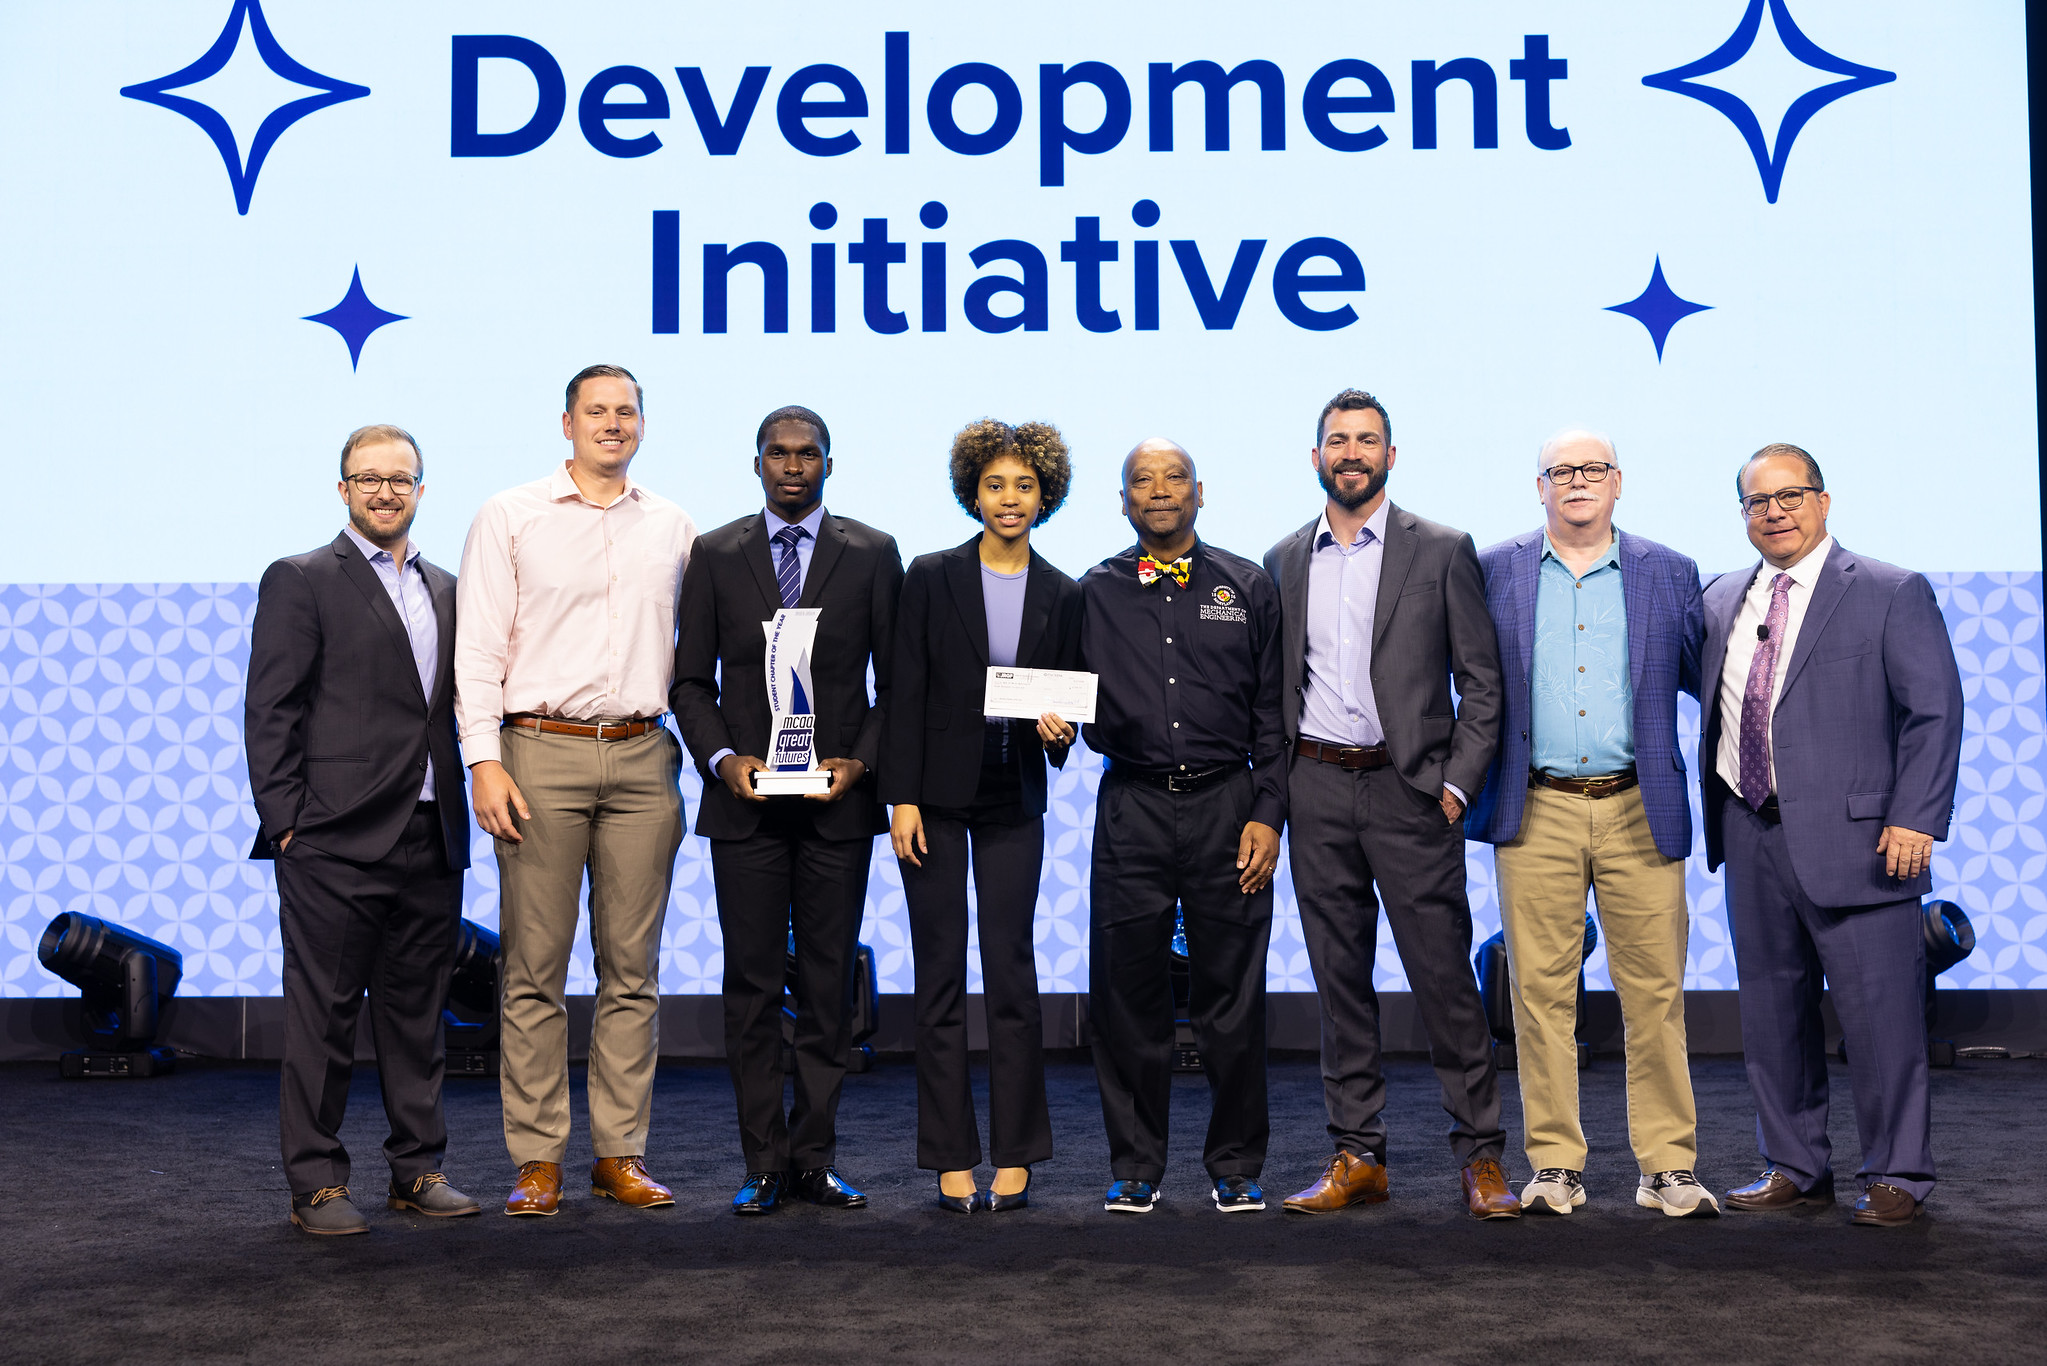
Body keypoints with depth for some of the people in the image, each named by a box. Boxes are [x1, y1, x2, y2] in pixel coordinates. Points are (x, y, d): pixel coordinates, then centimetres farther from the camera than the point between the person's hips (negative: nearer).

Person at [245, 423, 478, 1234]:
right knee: (322, 1015, 0)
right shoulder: (301, 581, 0)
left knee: (418, 1011, 11)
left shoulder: (446, 590, 17)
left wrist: (461, 814, 9)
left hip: (430, 839, 6)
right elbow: (270, 710, -4)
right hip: (336, 841, -5)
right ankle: (316, 1183, 8)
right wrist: (285, 822, -10)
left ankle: (418, 1169, 20)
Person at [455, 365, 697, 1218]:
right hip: (541, 754, -3)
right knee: (533, 968, -1)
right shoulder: (510, 517, 4)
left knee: (633, 968, 5)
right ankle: (537, 1159, 6)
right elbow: (479, 649, 0)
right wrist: (485, 762, -8)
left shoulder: (674, 528, 13)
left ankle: (620, 1154, 12)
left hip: (643, 760, 3)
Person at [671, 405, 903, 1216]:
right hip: (744, 799, 0)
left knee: (830, 986, 3)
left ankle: (816, 1157, 12)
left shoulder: (873, 555, 6)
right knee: (751, 986, 1)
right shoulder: (714, 555, 7)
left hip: (839, 801, 0)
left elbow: (894, 678, 7)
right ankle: (765, 1163, 9)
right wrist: (722, 758, -8)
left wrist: (860, 761, -7)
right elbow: (690, 679, 7)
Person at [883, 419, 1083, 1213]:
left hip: (1014, 801, 2)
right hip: (936, 797, -1)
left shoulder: (1062, 595, 6)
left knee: (1012, 975, 0)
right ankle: (951, 1160, 9)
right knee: (940, 978, 2)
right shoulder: (930, 578, -1)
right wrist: (901, 799, -9)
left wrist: (1059, 732, -12)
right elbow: (905, 695, -3)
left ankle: (1015, 1157, 10)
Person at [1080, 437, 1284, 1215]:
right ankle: (1136, 1167, 15)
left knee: (1232, 999, 2)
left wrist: (1267, 815, -2)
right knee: (1128, 998, 3)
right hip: (1132, 808, 1)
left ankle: (1236, 1167, 15)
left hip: (1226, 806, 0)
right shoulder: (1095, 594, 10)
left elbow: (1271, 713, 6)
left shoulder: (1246, 587, 9)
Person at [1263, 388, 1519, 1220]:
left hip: (1408, 787, -3)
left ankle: (1482, 1157, 6)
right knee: (1340, 982, 7)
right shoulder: (1284, 561, 13)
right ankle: (1356, 1157, 15)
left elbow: (1482, 680, 1)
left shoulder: (1441, 551, 3)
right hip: (1315, 790, 3)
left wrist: (1458, 783, -8)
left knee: (1444, 977, -4)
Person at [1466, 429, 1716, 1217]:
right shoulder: (1495, 573, 8)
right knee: (1541, 990, 2)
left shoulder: (1669, 575, 10)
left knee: (1655, 991, 1)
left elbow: (1707, 678, 14)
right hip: (1535, 812, 0)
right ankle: (1554, 1166, 11)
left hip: (1639, 811, 1)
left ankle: (1667, 1167, 10)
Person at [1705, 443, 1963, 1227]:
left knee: (1879, 1014, -3)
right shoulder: (1722, 601, 14)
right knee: (1771, 1012, 11)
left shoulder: (1893, 595, -1)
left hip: (1853, 839, -5)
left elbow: (1934, 713, -5)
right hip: (1752, 840, 5)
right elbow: (1714, 706, 20)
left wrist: (1914, 818, -12)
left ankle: (1896, 1176, 10)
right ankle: (1794, 1167, 23)